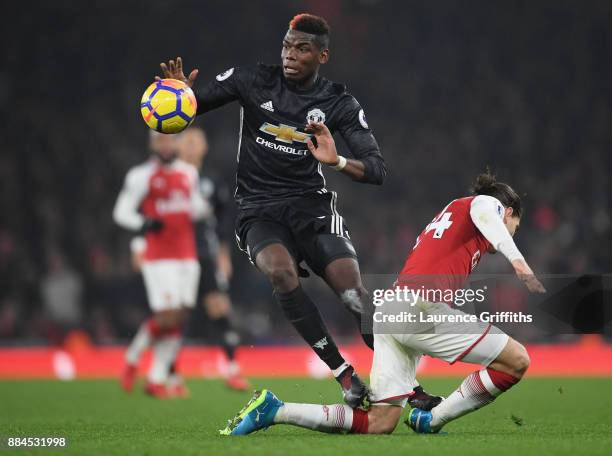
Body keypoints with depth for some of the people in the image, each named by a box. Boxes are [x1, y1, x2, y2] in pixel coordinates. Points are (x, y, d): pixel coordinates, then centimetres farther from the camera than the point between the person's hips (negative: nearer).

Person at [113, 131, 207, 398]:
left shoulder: (189, 174, 12)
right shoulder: (143, 176, -6)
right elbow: (121, 212, -6)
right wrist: (142, 224, -24)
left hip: (187, 256, 6)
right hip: (158, 257, -6)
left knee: (179, 319, 2)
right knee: (167, 318, -13)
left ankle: (157, 379, 10)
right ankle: (132, 358, 12)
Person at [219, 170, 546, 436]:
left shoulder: (443, 218, 37)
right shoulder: (488, 203, 10)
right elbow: (485, 215, -15)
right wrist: (517, 259, -29)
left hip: (389, 311, 9)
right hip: (420, 306, -9)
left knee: (380, 424, 3)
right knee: (517, 361, -6)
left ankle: (273, 410, -2)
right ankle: (431, 421, -3)